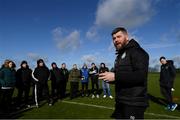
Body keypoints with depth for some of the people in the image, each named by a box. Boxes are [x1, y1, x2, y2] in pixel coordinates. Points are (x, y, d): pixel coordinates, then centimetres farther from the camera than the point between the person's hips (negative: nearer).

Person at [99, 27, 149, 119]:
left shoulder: (136, 51, -11)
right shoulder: (120, 55, 16)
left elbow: (141, 75, -25)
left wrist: (115, 76, -26)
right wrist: (109, 77, 5)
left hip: (134, 103, -9)